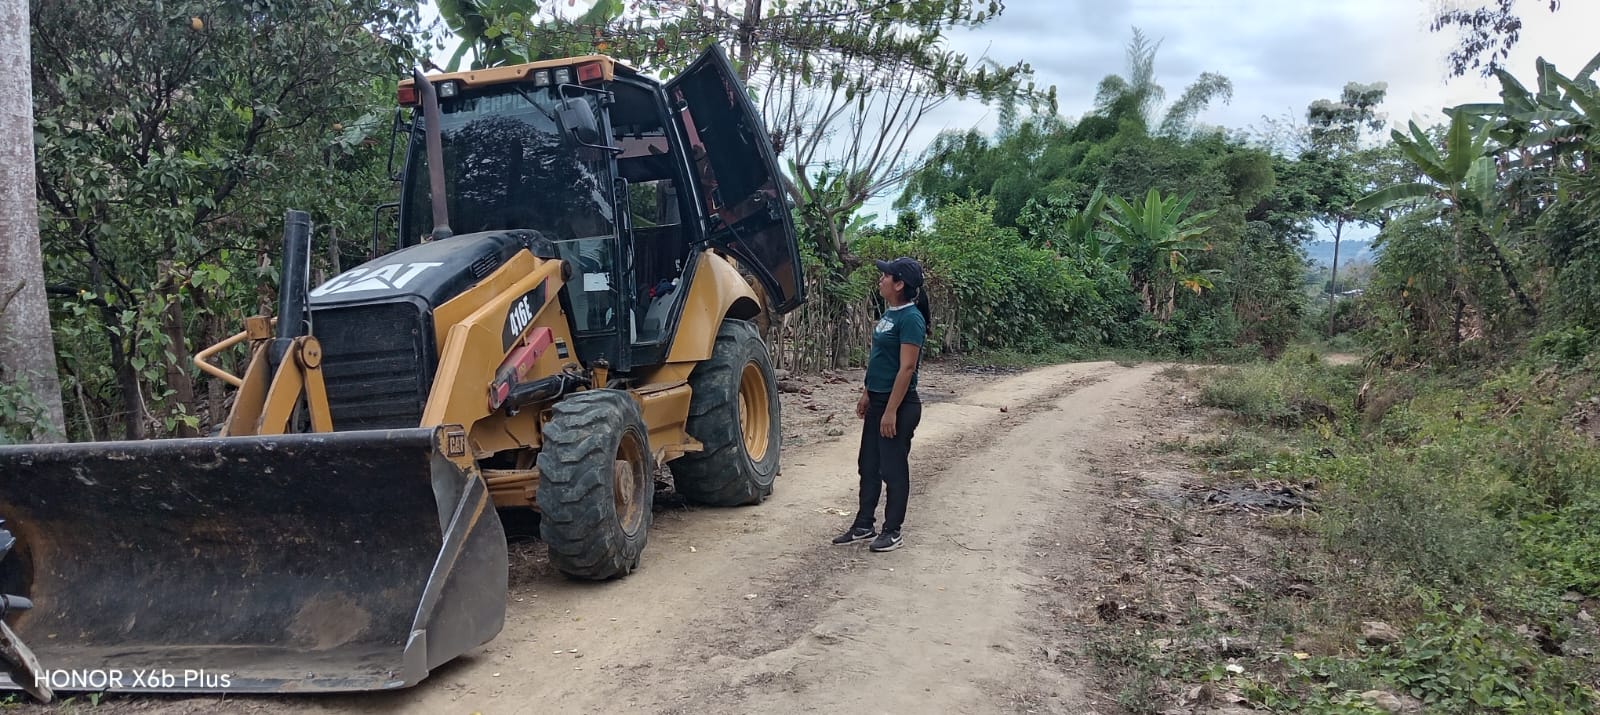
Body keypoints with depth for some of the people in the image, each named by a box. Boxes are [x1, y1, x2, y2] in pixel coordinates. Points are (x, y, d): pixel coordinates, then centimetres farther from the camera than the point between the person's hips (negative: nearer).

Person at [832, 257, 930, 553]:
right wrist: (867, 394, 17)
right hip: (877, 401, 9)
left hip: (899, 405, -9)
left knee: (893, 469, 2)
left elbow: (907, 368, -22)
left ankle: (892, 531, 15)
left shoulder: (910, 318, -18)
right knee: (868, 465, 15)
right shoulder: (889, 314, 10)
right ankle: (863, 525, 26)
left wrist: (891, 411, -22)